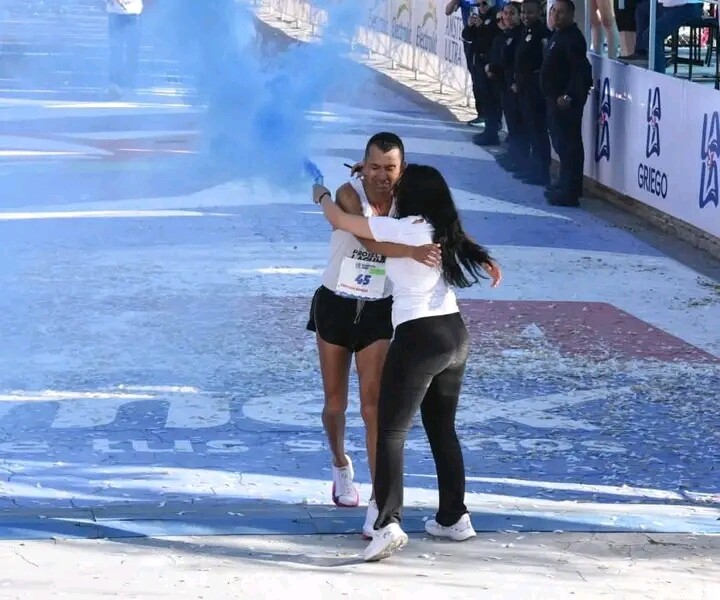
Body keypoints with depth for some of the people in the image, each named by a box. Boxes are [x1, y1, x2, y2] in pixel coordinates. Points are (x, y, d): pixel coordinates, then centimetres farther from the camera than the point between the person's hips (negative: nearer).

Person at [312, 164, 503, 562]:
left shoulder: (401, 229, -11)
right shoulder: (445, 232, 11)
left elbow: (339, 220, -4)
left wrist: (321, 195, 17)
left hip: (418, 338, -8)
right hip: (455, 334, 8)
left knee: (391, 432, -6)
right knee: (442, 428, 20)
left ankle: (389, 523, -18)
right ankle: (454, 518, 25)